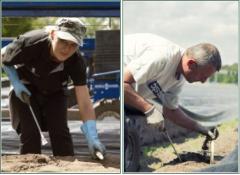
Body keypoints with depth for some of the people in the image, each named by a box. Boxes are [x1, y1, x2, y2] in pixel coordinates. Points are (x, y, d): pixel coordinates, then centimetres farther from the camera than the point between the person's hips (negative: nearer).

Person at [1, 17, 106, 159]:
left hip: (54, 91, 2)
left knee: (60, 131, -9)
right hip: (25, 89, -2)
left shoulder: (76, 62, -30)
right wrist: (16, 83, -24)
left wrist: (92, 138, -44)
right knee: (30, 133, -14)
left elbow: (85, 102, -33)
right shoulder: (31, 43, -36)